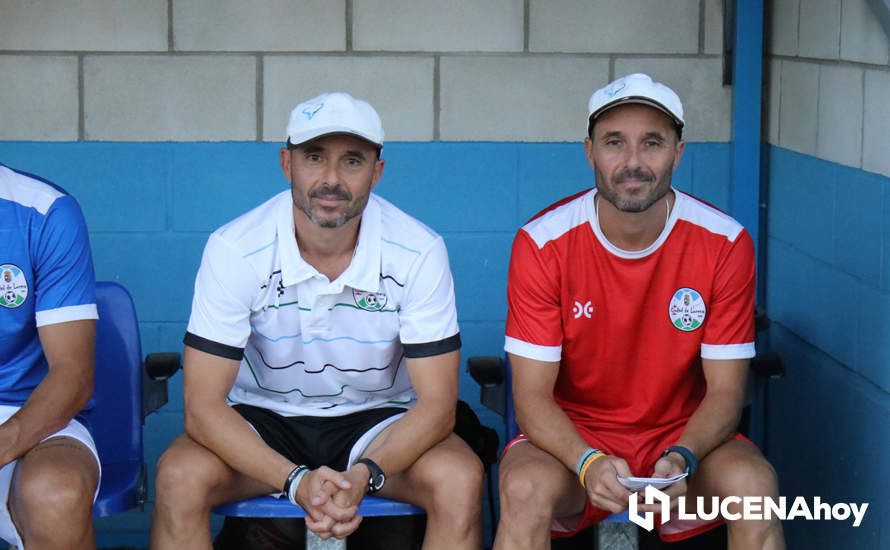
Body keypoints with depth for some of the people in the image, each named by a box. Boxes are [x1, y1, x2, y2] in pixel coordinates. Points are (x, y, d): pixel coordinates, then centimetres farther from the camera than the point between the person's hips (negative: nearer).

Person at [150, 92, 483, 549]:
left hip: (378, 420, 1)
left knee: (461, 480, -28)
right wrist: (296, 480, -34)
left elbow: (436, 403, -14)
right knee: (180, 477, -30)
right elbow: (202, 405, -19)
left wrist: (364, 474, -34)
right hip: (261, 420, 0)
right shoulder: (234, 250, -18)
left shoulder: (419, 252, -16)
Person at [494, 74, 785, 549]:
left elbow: (725, 391, -7)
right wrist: (588, 462, -31)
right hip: (571, 437, -1)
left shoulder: (725, 243, -9)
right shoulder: (543, 243, -12)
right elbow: (533, 396, -12)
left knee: (753, 484, -29)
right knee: (526, 489, -32)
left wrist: (680, 460, -27)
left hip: (681, 436, 1)